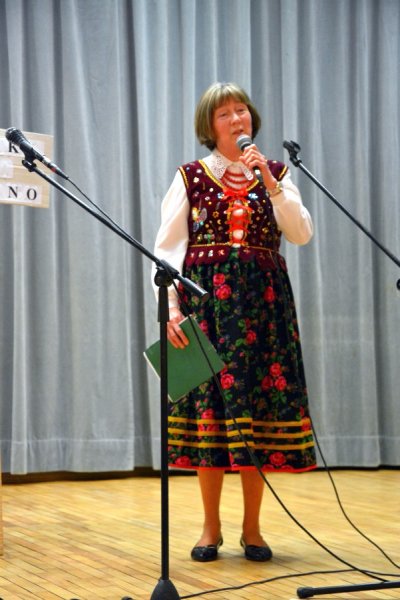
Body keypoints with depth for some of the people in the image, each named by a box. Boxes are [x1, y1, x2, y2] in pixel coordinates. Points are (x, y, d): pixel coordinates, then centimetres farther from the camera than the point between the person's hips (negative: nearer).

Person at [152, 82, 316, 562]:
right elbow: (167, 248, 0)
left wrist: (270, 182, -12)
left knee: (259, 405, 0)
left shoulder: (275, 173, 10)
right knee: (209, 402, -1)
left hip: (263, 301, 1)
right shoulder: (190, 177, 5)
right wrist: (170, 305, -12)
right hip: (206, 299, -1)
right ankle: (211, 527, 11)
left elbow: (301, 235, -4)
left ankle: (252, 528, 10)